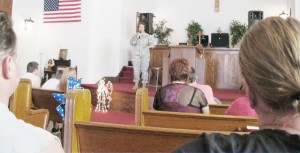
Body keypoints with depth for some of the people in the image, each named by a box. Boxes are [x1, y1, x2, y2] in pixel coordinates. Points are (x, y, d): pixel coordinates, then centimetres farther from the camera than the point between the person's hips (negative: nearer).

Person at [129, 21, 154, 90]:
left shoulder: (147, 36, 5)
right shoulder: (135, 35, 8)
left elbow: (152, 41, -11)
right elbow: (131, 43, -4)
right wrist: (137, 37, -16)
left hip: (145, 55, -1)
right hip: (136, 55, 1)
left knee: (144, 70, -3)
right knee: (136, 69, 1)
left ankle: (144, 86, 4)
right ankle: (136, 85, 14)